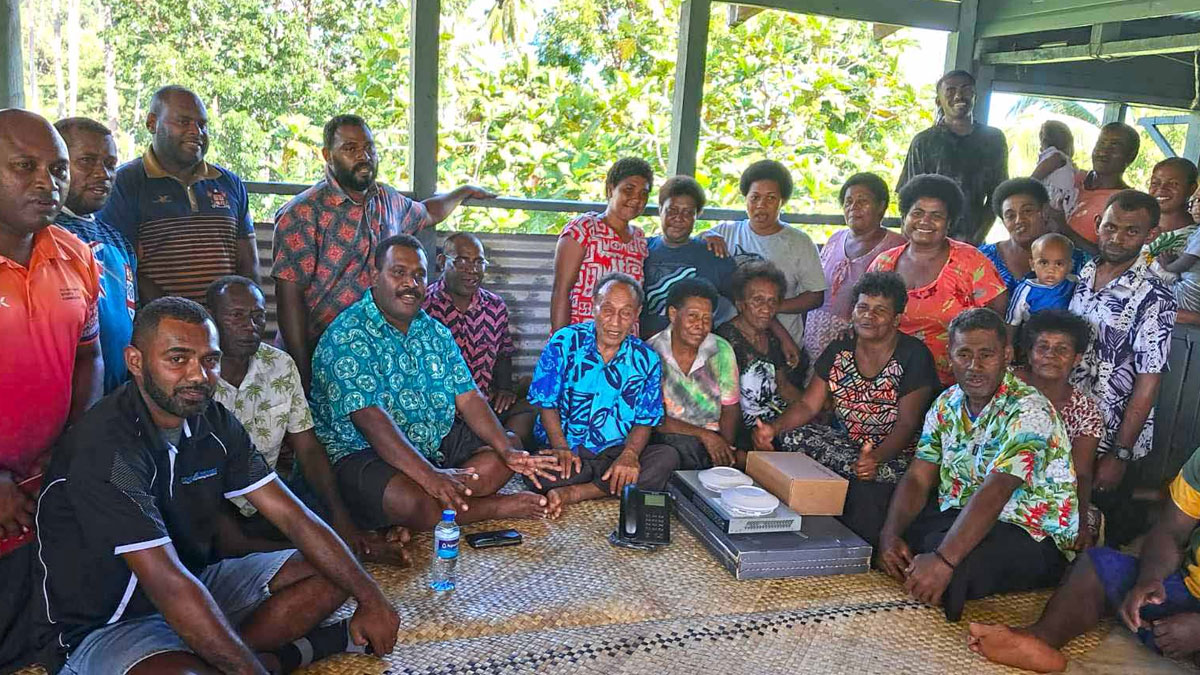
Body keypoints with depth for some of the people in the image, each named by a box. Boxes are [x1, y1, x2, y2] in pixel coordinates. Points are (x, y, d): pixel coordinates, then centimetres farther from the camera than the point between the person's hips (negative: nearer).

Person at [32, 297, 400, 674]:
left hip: (194, 587, 7)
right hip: (101, 626, -7)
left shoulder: (214, 423, -3)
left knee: (332, 571, 0)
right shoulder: (105, 446, -25)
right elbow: (168, 584, -30)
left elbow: (293, 517, -3)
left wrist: (370, 598, -11)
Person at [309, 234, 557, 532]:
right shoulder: (346, 337, -15)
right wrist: (429, 476, -34)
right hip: (362, 452, -8)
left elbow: (468, 397, 5)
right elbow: (370, 419, -26)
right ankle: (502, 507, -7)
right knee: (413, 501, -35)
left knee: (505, 452, -1)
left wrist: (508, 450, -11)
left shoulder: (435, 332, 10)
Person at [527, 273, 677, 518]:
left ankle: (573, 493, -25)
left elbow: (645, 421, 3)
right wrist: (562, 448, -19)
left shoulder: (647, 360, 2)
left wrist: (629, 454, -18)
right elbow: (546, 404, -3)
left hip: (615, 452, 3)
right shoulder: (564, 342, -3)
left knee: (668, 457, -25)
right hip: (567, 450, -3)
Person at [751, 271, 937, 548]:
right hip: (846, 441, 5)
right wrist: (773, 428, -19)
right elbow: (808, 405, 2)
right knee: (789, 437, -22)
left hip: (895, 453, -5)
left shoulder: (914, 357, -9)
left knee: (868, 484, -37)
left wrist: (876, 458, -36)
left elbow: (907, 425, -16)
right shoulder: (838, 351, 6)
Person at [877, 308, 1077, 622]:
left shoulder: (1028, 411, -21)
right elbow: (918, 479, 0)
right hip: (959, 515, 7)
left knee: (956, 567, -37)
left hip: (1032, 536, -7)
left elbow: (994, 493, -33)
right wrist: (890, 535, -18)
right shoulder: (947, 403, 4)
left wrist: (943, 560, -43)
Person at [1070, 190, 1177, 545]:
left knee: (1111, 525, 8)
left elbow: (1148, 382, -15)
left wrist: (1120, 455, -15)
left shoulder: (1154, 298, -16)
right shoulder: (1082, 274, 1)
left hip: (1110, 436, -5)